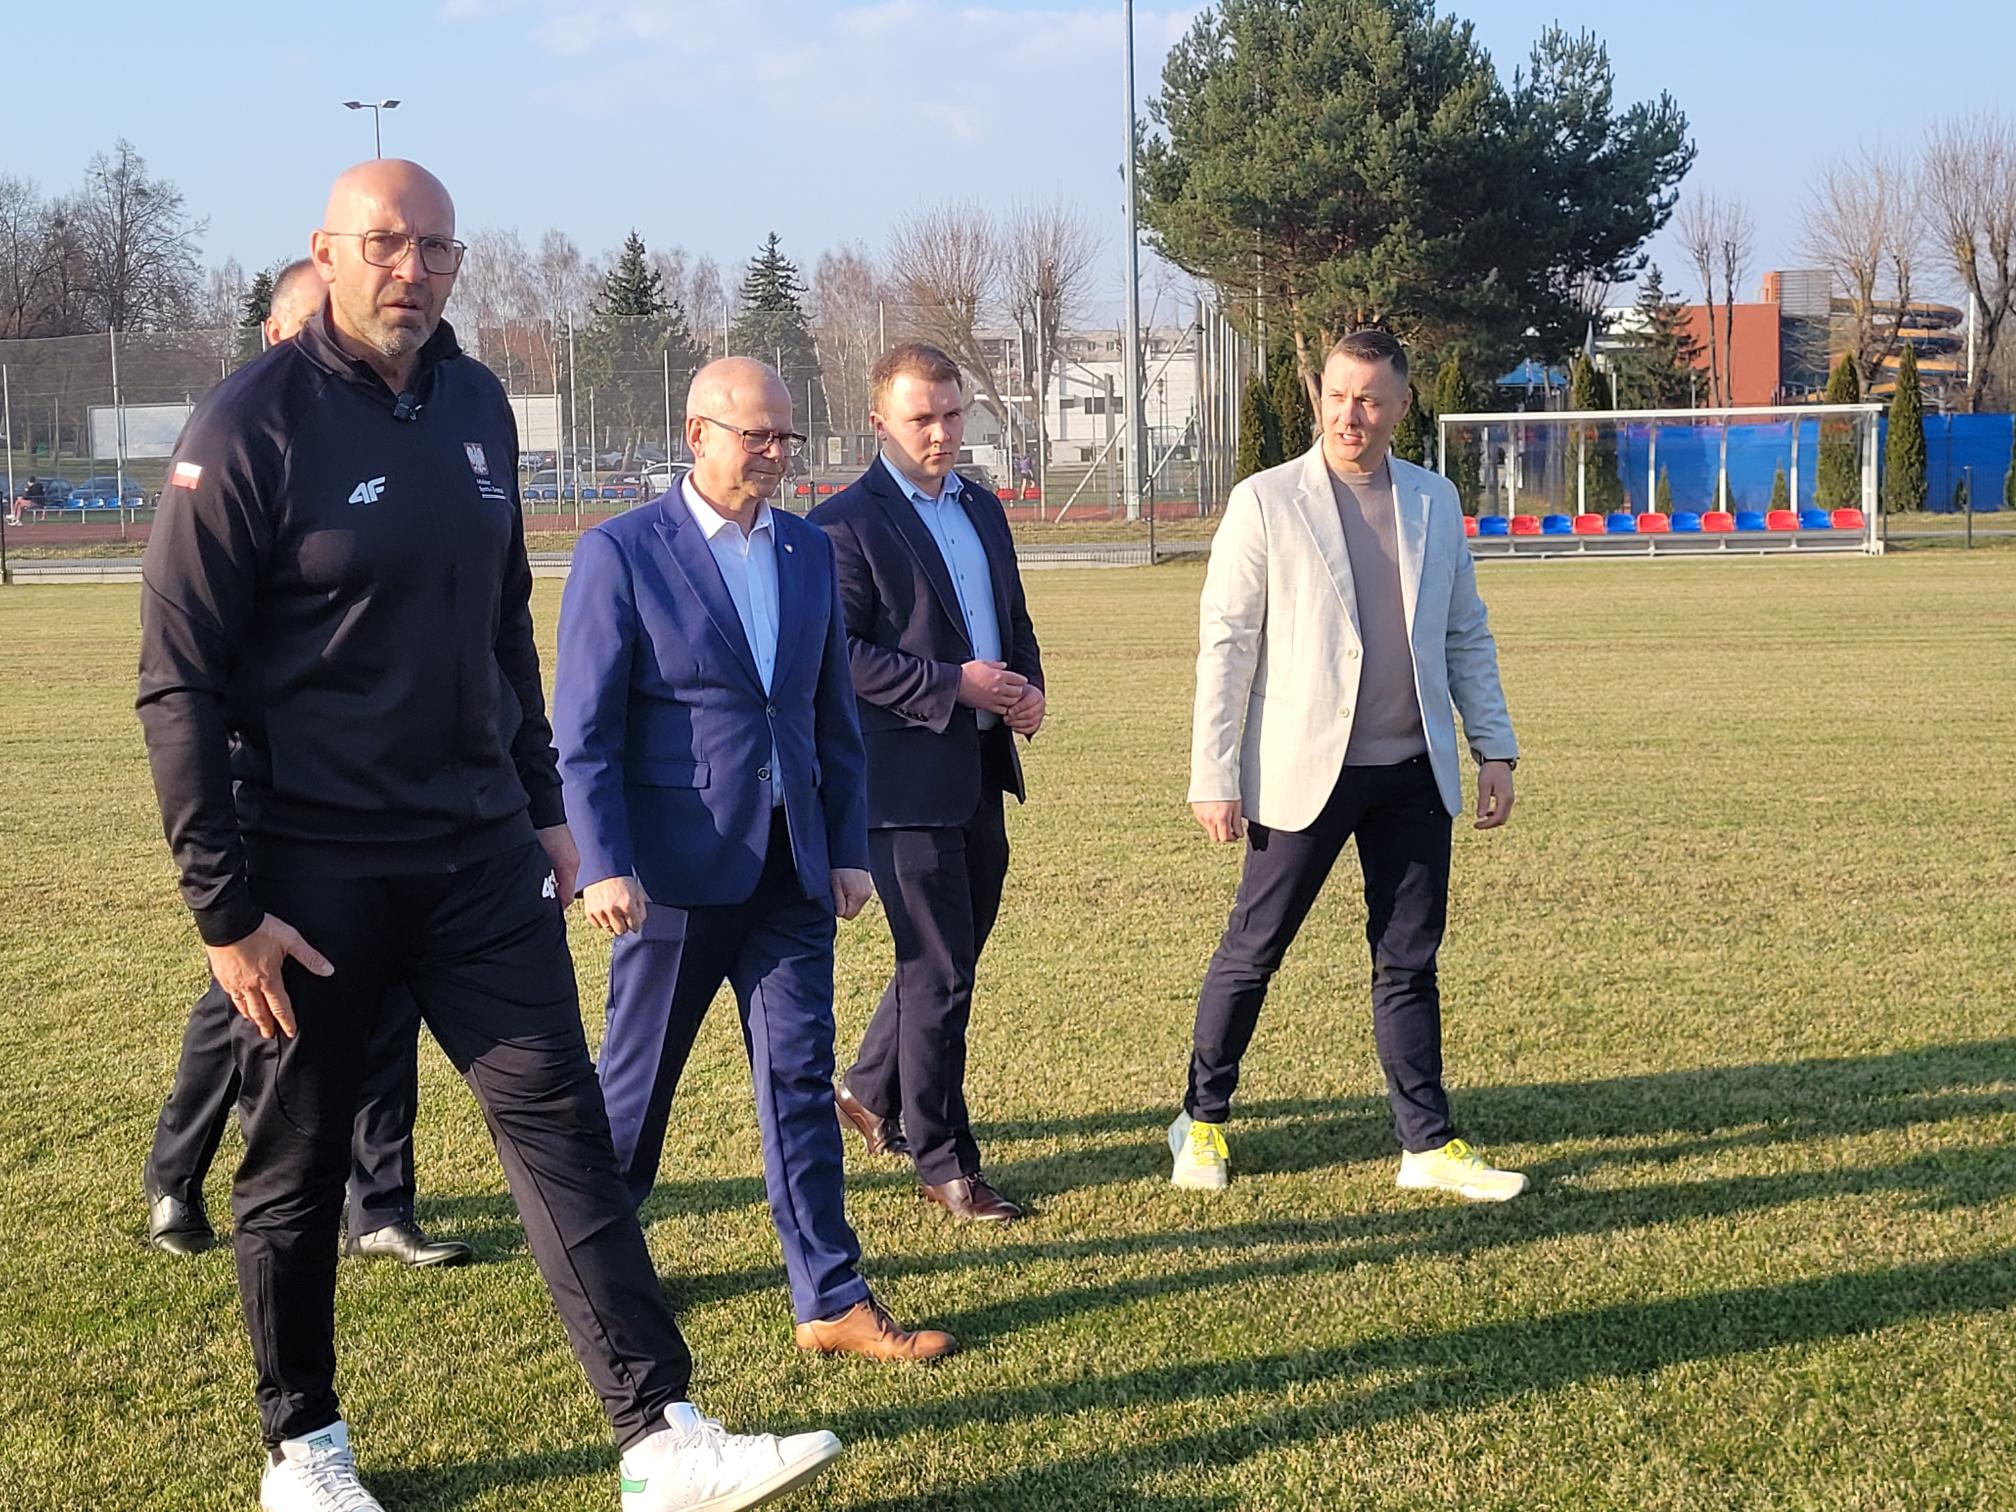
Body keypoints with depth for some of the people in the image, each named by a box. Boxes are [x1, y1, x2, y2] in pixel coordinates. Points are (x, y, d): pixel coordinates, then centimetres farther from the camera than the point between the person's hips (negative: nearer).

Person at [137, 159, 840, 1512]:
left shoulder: (476, 405, 7)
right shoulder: (252, 427, -12)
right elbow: (180, 683, -12)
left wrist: (542, 802, 16)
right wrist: (225, 904, -14)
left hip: (482, 855, 5)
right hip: (312, 869, -5)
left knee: (562, 1126, 1)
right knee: (297, 1168, 9)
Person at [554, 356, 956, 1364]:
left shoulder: (807, 551, 9)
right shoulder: (621, 553, -7)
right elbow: (584, 730, -9)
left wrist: (848, 847, 10)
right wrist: (604, 865, -16)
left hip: (790, 867, 4)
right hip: (676, 866, -4)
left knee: (801, 1080, 4)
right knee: (638, 1077, 10)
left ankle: (830, 1301, 8)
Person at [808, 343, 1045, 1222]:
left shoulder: (983, 510, 15)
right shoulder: (846, 523, -10)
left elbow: (1014, 618, 24)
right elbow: (837, 652, -17)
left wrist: (1028, 688, 3)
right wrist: (951, 685, -20)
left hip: (980, 771, 8)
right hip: (907, 777, -8)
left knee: (949, 957, 18)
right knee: (938, 973, -2)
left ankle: (873, 1092, 39)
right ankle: (943, 1163, 10)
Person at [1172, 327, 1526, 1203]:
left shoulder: (1435, 503, 8)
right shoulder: (1265, 502, -5)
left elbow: (1466, 634, 14)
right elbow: (1226, 643, -6)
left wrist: (1495, 749, 8)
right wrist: (1214, 779, -9)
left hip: (1413, 771, 4)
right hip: (1304, 770, -3)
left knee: (1409, 962, 9)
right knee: (1252, 952, 5)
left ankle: (1428, 1145, 16)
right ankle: (1202, 1122, 22)